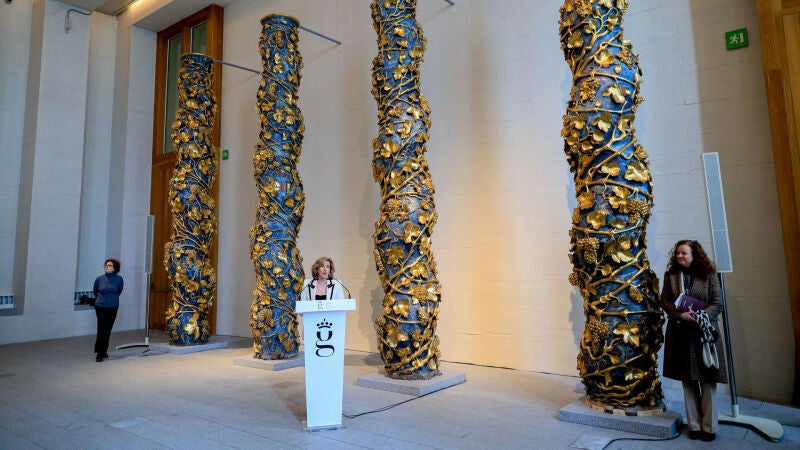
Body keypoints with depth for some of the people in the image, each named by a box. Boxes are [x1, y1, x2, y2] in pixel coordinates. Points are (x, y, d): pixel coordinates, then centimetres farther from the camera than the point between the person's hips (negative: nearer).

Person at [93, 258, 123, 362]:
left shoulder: (119, 279, -4)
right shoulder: (99, 279, -4)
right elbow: (95, 292, 16)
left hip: (113, 308, 1)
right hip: (100, 307, -1)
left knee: (108, 330, 8)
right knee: (101, 330, -5)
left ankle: (103, 351, 21)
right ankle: (100, 353, 1)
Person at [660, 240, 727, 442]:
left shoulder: (709, 275, -1)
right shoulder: (671, 275, 5)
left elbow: (717, 303, -2)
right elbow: (664, 300, 3)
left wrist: (700, 316, -19)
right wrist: (680, 315, -15)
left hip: (704, 332, -2)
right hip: (681, 334, 2)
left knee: (708, 381, 3)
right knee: (688, 382, 8)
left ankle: (709, 427, 15)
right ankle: (694, 425, 18)